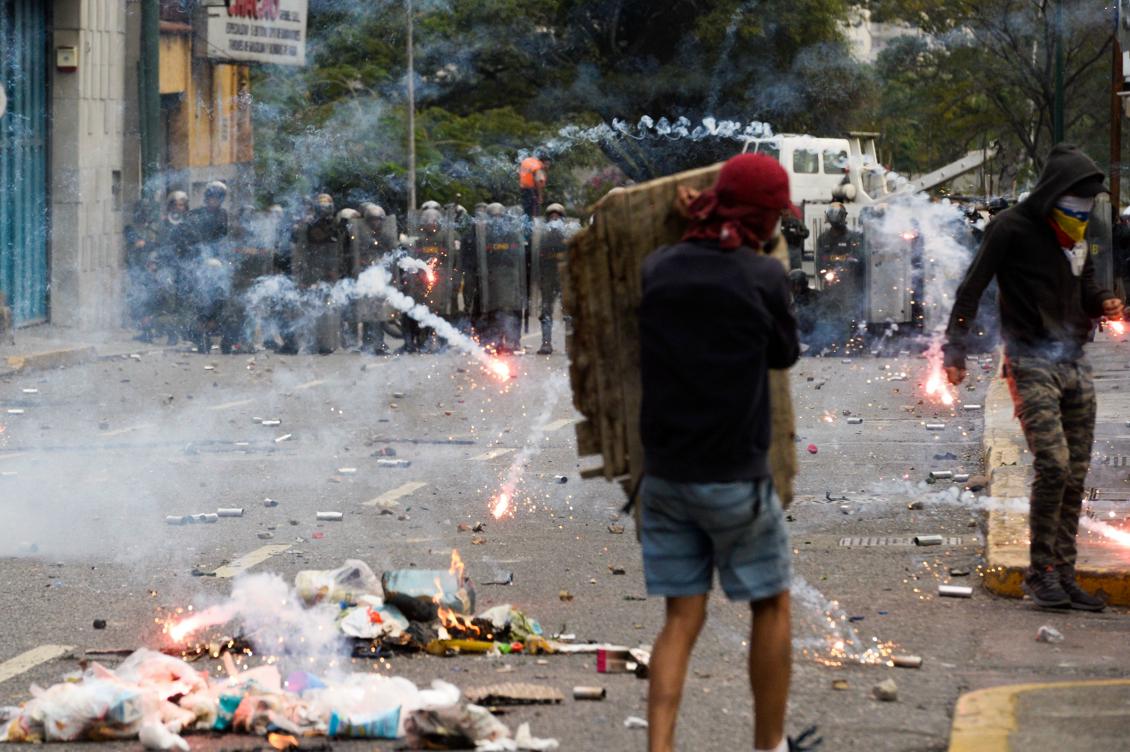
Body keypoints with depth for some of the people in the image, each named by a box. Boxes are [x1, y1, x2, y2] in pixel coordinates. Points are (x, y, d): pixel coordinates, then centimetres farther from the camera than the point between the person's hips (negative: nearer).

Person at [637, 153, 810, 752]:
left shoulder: (657, 268, 0)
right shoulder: (764, 276, -13)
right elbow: (784, 355, 3)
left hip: (665, 475, 4)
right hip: (735, 479, -4)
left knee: (682, 620, 8)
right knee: (772, 605, 16)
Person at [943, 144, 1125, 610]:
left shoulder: (1075, 232, 14)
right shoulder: (1012, 229, -7)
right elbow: (972, 289, -8)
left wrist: (1103, 305, 4)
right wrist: (955, 351, -14)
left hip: (1074, 364, 7)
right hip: (1032, 364, -7)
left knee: (1075, 476, 5)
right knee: (1053, 465, -19)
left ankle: (1063, 577, 10)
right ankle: (1040, 573, -10)